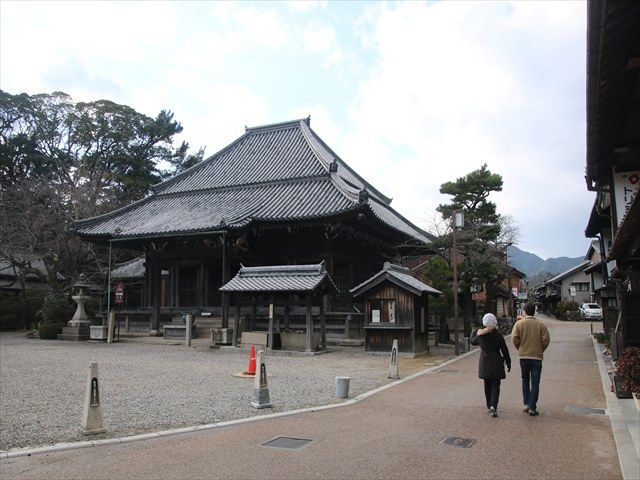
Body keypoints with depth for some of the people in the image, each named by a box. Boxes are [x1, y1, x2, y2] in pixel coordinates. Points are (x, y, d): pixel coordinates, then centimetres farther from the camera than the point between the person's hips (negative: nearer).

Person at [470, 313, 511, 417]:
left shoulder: (480, 335, -2)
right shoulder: (498, 335, -9)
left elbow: (473, 342, 18)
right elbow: (505, 350, -6)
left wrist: (474, 332, 35)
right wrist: (508, 363, 4)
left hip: (484, 363, 3)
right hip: (496, 362, -3)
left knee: (487, 384, 16)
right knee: (495, 385, 1)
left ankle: (489, 406, 23)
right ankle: (493, 406, -15)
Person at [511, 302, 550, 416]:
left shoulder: (519, 323, -4)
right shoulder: (540, 325, -3)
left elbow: (514, 338, -10)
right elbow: (546, 340, -7)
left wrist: (520, 349, 8)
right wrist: (540, 350, 9)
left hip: (523, 356, 1)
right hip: (537, 357, -1)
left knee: (525, 380, 18)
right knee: (535, 383, 5)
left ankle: (526, 404, 15)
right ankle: (532, 408, 3)